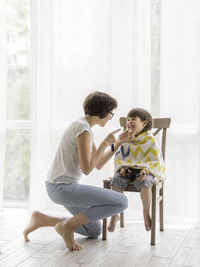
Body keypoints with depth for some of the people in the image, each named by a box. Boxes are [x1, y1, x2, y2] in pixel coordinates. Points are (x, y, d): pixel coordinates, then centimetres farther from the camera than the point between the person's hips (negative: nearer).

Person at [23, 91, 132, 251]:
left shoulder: (84, 127, 13)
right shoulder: (83, 129, -17)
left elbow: (99, 165, 15)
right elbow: (86, 169, -20)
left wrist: (118, 143, 10)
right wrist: (105, 143, -12)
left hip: (58, 187, 10)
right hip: (64, 188, -10)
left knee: (95, 231, 22)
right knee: (122, 202, -14)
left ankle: (42, 220, 15)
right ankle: (68, 226, -6)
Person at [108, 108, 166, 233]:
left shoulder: (150, 140, -3)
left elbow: (155, 161, -5)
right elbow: (118, 157, 14)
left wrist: (145, 170, -22)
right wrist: (121, 167, -7)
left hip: (144, 171, -4)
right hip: (127, 170, 4)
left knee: (145, 183, -36)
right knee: (116, 181, -25)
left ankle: (146, 214, -17)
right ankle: (115, 215, -15)